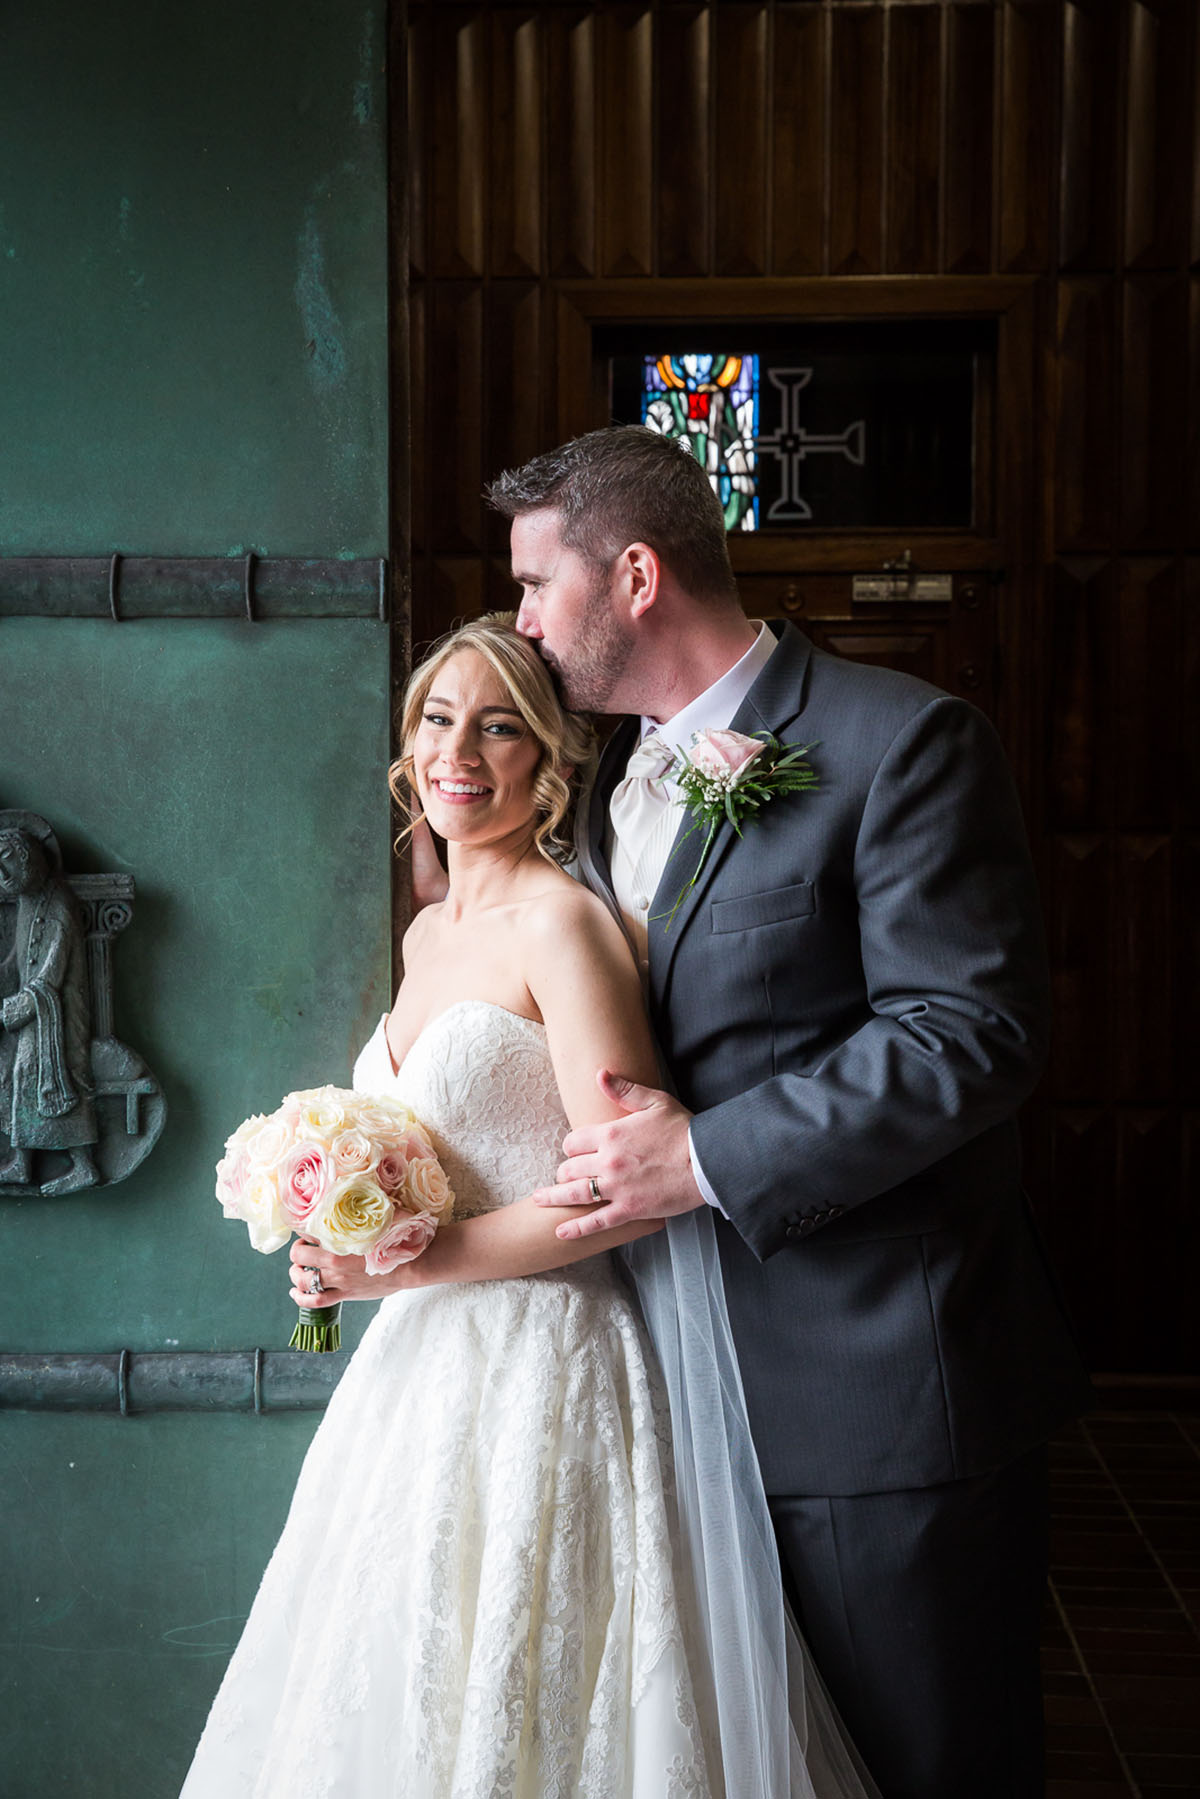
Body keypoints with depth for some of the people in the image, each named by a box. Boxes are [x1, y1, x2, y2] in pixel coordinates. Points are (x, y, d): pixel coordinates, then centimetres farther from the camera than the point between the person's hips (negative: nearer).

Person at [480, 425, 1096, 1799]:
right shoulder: (606, 772, 11)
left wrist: (710, 1158, -20)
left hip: (876, 1387, -7)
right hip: (696, 1375, 7)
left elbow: (973, 1029, -20)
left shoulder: (901, 742, -13)